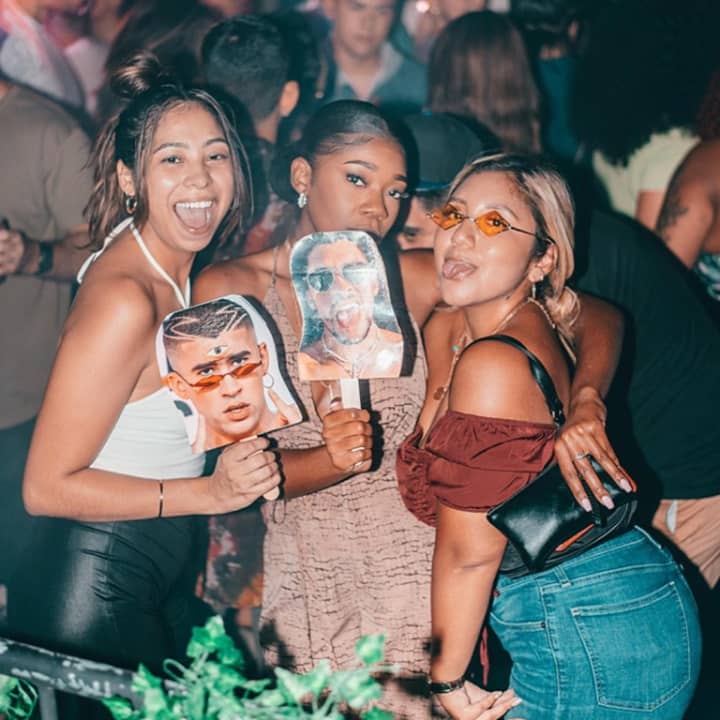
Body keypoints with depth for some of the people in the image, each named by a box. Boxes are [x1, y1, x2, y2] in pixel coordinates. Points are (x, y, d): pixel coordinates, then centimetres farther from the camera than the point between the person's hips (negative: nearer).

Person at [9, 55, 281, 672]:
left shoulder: (179, 272, 2)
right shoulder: (124, 302, -25)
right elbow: (47, 487, -23)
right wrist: (208, 493, -24)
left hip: (165, 582, 9)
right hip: (96, 591, -9)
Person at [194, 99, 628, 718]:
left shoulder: (413, 280, -3)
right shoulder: (228, 289, -3)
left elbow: (596, 316, -1)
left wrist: (584, 405, -21)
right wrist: (335, 461, -23)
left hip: (419, 570, 0)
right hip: (303, 586, 0)